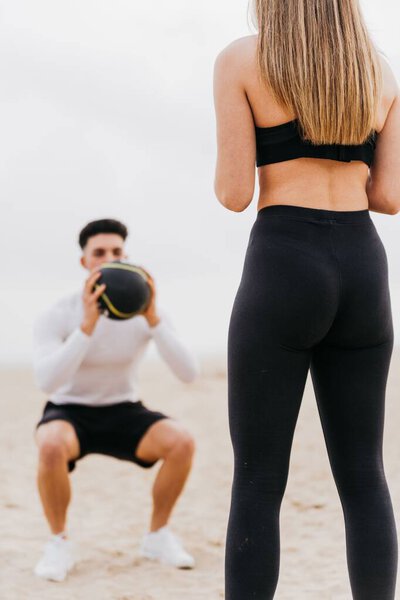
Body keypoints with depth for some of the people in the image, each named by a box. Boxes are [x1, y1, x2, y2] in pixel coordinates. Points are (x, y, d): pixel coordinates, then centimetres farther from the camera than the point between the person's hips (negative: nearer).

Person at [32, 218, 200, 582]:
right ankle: (59, 544, -16)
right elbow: (47, 383, -35)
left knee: (182, 441, -27)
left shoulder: (149, 312, -12)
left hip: (123, 414, 2)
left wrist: (153, 319, -37)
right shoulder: (56, 318, -19)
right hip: (69, 415, -2)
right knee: (52, 447, -39)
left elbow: (189, 373, -24)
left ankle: (157, 537, -5)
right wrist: (88, 326, -46)